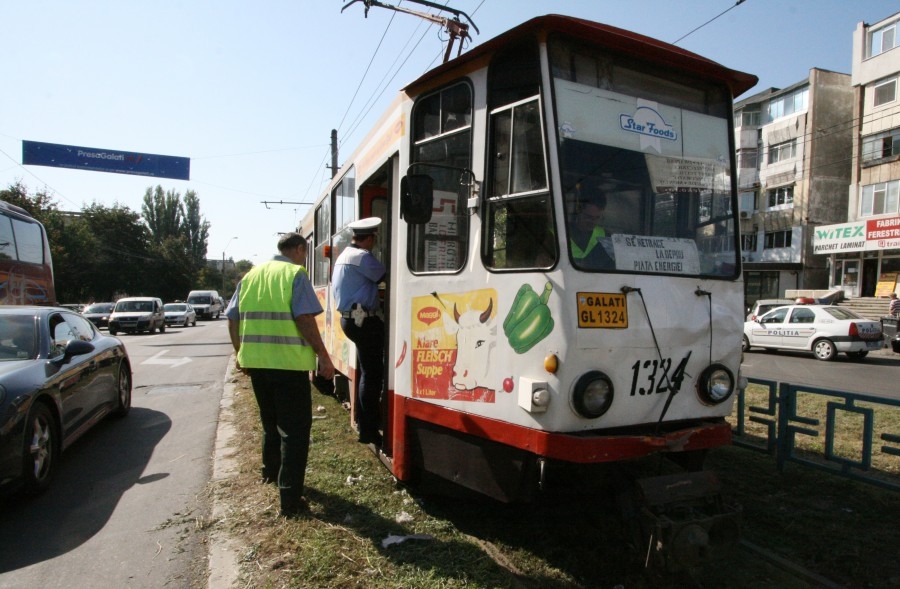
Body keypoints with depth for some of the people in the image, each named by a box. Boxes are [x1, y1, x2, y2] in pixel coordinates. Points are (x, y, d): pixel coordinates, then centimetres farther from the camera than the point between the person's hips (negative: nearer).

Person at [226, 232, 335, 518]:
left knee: (270, 420, 26)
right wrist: (323, 356, -11)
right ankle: (290, 499, 0)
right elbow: (304, 318, -15)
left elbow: (232, 318, 14)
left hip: (254, 362, 7)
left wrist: (241, 353, 24)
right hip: (288, 362, -6)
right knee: (295, 428, 1)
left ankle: (271, 471, 45)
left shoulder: (251, 275, 13)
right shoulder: (295, 274, -5)